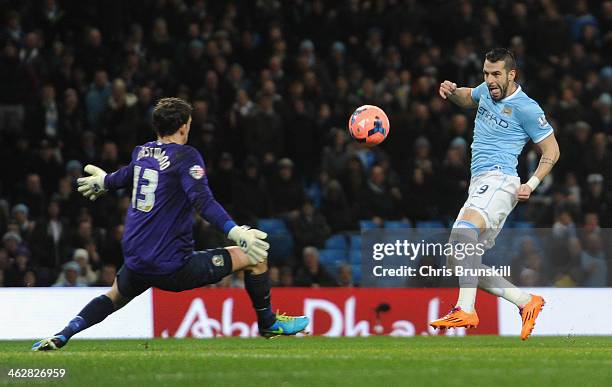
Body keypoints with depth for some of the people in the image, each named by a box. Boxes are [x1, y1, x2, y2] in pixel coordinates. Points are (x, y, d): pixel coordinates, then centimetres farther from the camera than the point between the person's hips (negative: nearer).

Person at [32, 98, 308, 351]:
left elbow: (126, 176, 34)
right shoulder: (185, 156, -10)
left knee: (115, 296, 37)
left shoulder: (141, 153, 11)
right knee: (254, 257, 3)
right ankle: (267, 323, 21)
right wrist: (235, 232, -34)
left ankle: (60, 336, 20)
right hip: (173, 266, -7)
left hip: (136, 264, 7)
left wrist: (104, 181, 58)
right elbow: (202, 200, -25)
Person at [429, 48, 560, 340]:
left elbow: (551, 151, 0)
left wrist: (531, 185, -14)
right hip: (479, 184, 9)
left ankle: (465, 311, -47)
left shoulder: (526, 108, -5)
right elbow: (468, 98, 40)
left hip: (499, 179, -9)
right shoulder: (487, 90, 16)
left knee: (464, 229, -35)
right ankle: (526, 303, 10)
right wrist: (452, 92, 17)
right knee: (458, 262, 4)